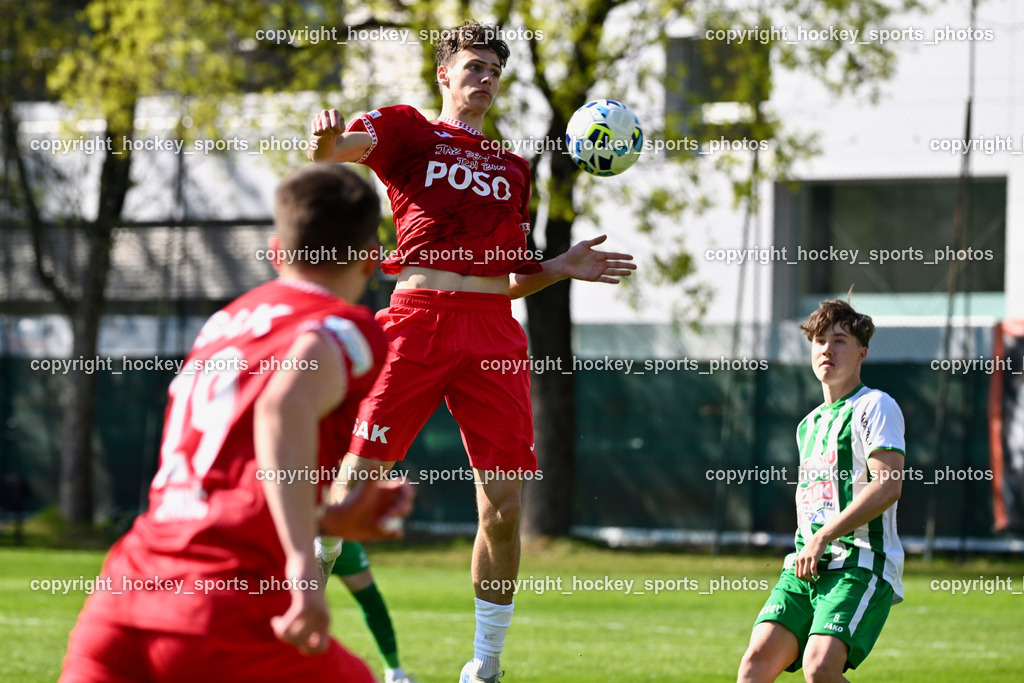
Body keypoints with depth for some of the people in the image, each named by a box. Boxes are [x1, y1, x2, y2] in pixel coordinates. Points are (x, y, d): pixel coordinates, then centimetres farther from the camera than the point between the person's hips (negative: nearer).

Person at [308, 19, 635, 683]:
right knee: (356, 481, -11)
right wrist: (327, 139, -35)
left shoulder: (512, 167, 24)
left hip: (493, 329, 4)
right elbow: (341, 149, -12)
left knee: (503, 505, -1)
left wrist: (561, 268, 9)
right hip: (419, 314, -4)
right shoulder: (407, 129, 11)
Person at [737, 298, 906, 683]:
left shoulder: (875, 407, -1)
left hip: (860, 566, -7)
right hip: (806, 565, 7)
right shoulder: (809, 425, 24)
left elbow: (888, 486, -14)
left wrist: (823, 537, -16)